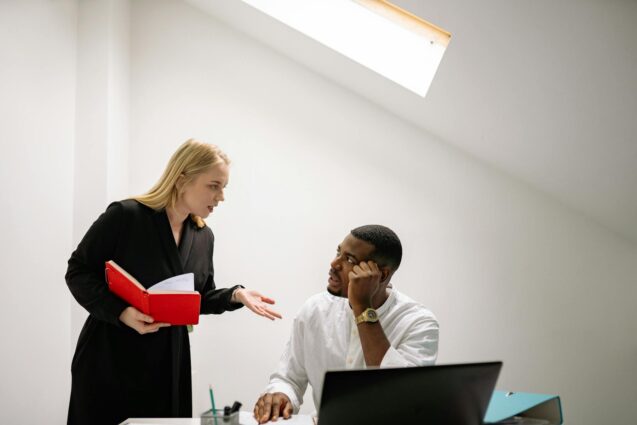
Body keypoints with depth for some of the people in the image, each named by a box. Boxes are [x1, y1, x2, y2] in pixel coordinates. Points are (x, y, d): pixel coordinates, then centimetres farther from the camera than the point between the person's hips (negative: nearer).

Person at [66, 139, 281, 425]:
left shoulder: (203, 236, 6)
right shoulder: (125, 215, -15)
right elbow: (78, 272, -11)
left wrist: (235, 295, -6)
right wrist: (121, 312, -25)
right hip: (110, 360, -5)